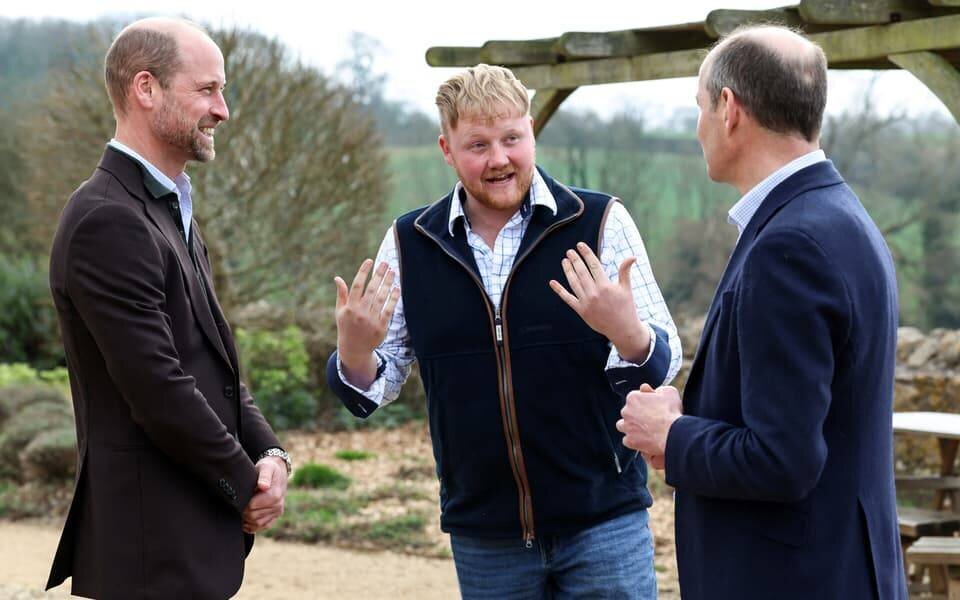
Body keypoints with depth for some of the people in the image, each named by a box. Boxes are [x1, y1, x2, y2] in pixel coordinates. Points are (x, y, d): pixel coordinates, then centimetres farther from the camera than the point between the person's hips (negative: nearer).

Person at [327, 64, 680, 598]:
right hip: (482, 533, 2)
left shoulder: (600, 223, -5)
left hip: (602, 518, -2)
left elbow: (666, 361, -5)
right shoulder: (409, 245, 2)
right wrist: (354, 354, -15)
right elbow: (375, 386, 8)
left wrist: (627, 334, -28)